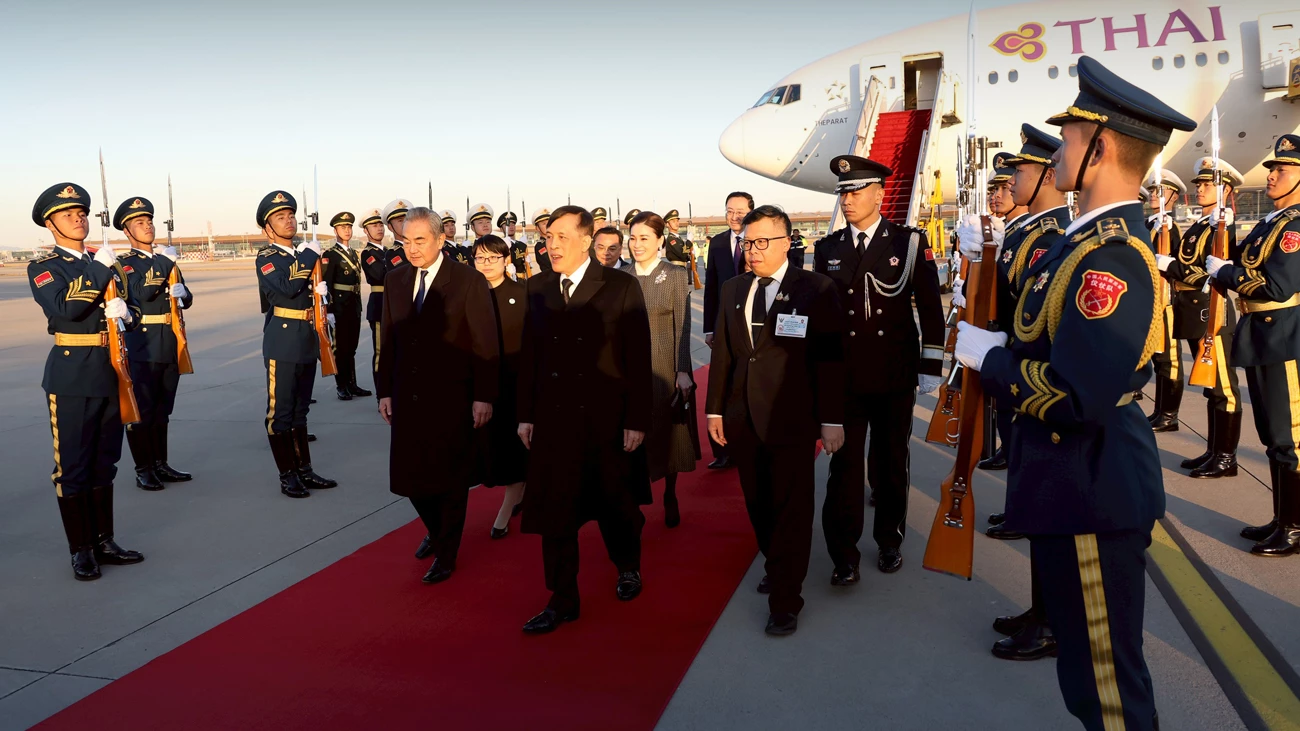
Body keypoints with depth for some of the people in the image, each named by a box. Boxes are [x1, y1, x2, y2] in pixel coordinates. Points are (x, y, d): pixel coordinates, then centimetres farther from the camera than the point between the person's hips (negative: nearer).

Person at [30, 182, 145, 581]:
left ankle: (104, 541, 22)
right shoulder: (42, 268, -3)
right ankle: (81, 551, 10)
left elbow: (130, 309, 17)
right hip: (71, 376, -5)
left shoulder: (106, 263, 15)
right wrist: (98, 269, -15)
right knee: (73, 466, 1)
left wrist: (126, 311, -6)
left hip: (111, 372, 6)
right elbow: (64, 308, -20)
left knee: (104, 462, 12)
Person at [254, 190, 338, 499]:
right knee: (280, 410, 0)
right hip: (283, 342, -7)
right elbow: (285, 289, -24)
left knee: (300, 409, 14)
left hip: (307, 340, 7)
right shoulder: (266, 257, -7)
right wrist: (309, 256, -15)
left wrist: (322, 290, -1)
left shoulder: (304, 254, 15)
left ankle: (305, 470, 21)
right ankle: (288, 475, 6)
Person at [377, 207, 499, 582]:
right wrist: (385, 391, 7)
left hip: (451, 400, -4)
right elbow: (389, 340, 10)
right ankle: (436, 530, 38)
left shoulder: (469, 282, -8)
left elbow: (485, 346, -9)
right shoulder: (394, 281, 7)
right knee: (409, 476, 9)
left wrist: (483, 397, -12)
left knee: (451, 479, 8)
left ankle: (446, 554, 27)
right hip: (407, 397, 4)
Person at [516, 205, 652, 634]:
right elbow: (529, 355, 8)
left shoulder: (621, 287, -7)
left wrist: (636, 421, -11)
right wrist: (526, 414, 5)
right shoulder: (538, 289, 5)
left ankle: (628, 567, 41)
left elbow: (638, 359, -8)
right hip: (553, 420, 3)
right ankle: (563, 601, 18)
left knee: (616, 504, 13)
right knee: (554, 512, 5)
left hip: (607, 420, -3)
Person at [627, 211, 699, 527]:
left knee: (668, 433, 9)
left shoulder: (676, 276, -3)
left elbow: (682, 327, -6)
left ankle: (671, 498, 26)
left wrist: (683, 371, -11)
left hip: (665, 366, -2)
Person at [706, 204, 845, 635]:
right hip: (743, 421, 5)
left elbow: (830, 358, -6)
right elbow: (722, 352, 13)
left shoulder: (817, 290, -4)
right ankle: (776, 567, 34)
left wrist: (831, 420, -8)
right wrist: (715, 409, 11)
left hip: (792, 421, -5)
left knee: (791, 509, 0)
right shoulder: (732, 290, 11)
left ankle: (785, 601, 10)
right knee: (759, 505, 13)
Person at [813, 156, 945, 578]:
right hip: (843, 377, 1)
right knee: (845, 465, 0)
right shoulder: (827, 249, 5)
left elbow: (931, 309, 0)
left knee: (891, 462, 11)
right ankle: (844, 555, 8)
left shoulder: (910, 243, -1)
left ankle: (889, 540, 29)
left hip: (896, 377, -1)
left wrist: (931, 368, -3)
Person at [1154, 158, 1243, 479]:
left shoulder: (1223, 228, -9)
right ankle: (1214, 451, 20)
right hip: (1192, 311, 9)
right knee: (1210, 383, 13)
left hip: (1211, 312, -9)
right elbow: (1184, 264, 10)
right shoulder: (1196, 227, 17)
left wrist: (1169, 265, -18)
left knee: (1221, 383, -3)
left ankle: (1226, 457, 3)